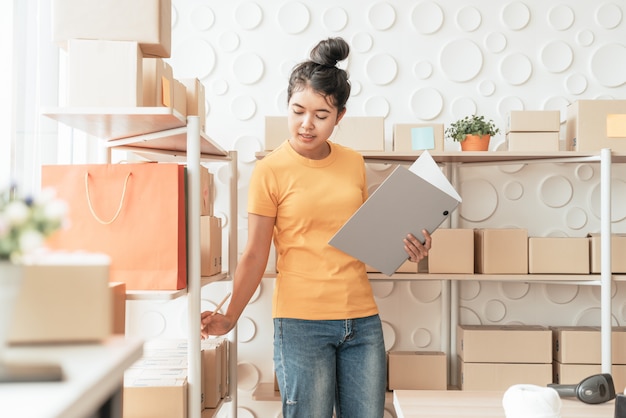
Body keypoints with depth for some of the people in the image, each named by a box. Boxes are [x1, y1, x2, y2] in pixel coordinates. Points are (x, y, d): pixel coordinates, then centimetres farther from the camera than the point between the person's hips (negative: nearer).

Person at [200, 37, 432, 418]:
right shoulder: (271, 171, -6)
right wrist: (229, 318, -13)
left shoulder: (354, 163, 7)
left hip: (362, 318, 5)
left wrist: (405, 248, 0)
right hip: (302, 323, -4)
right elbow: (255, 256, -5)